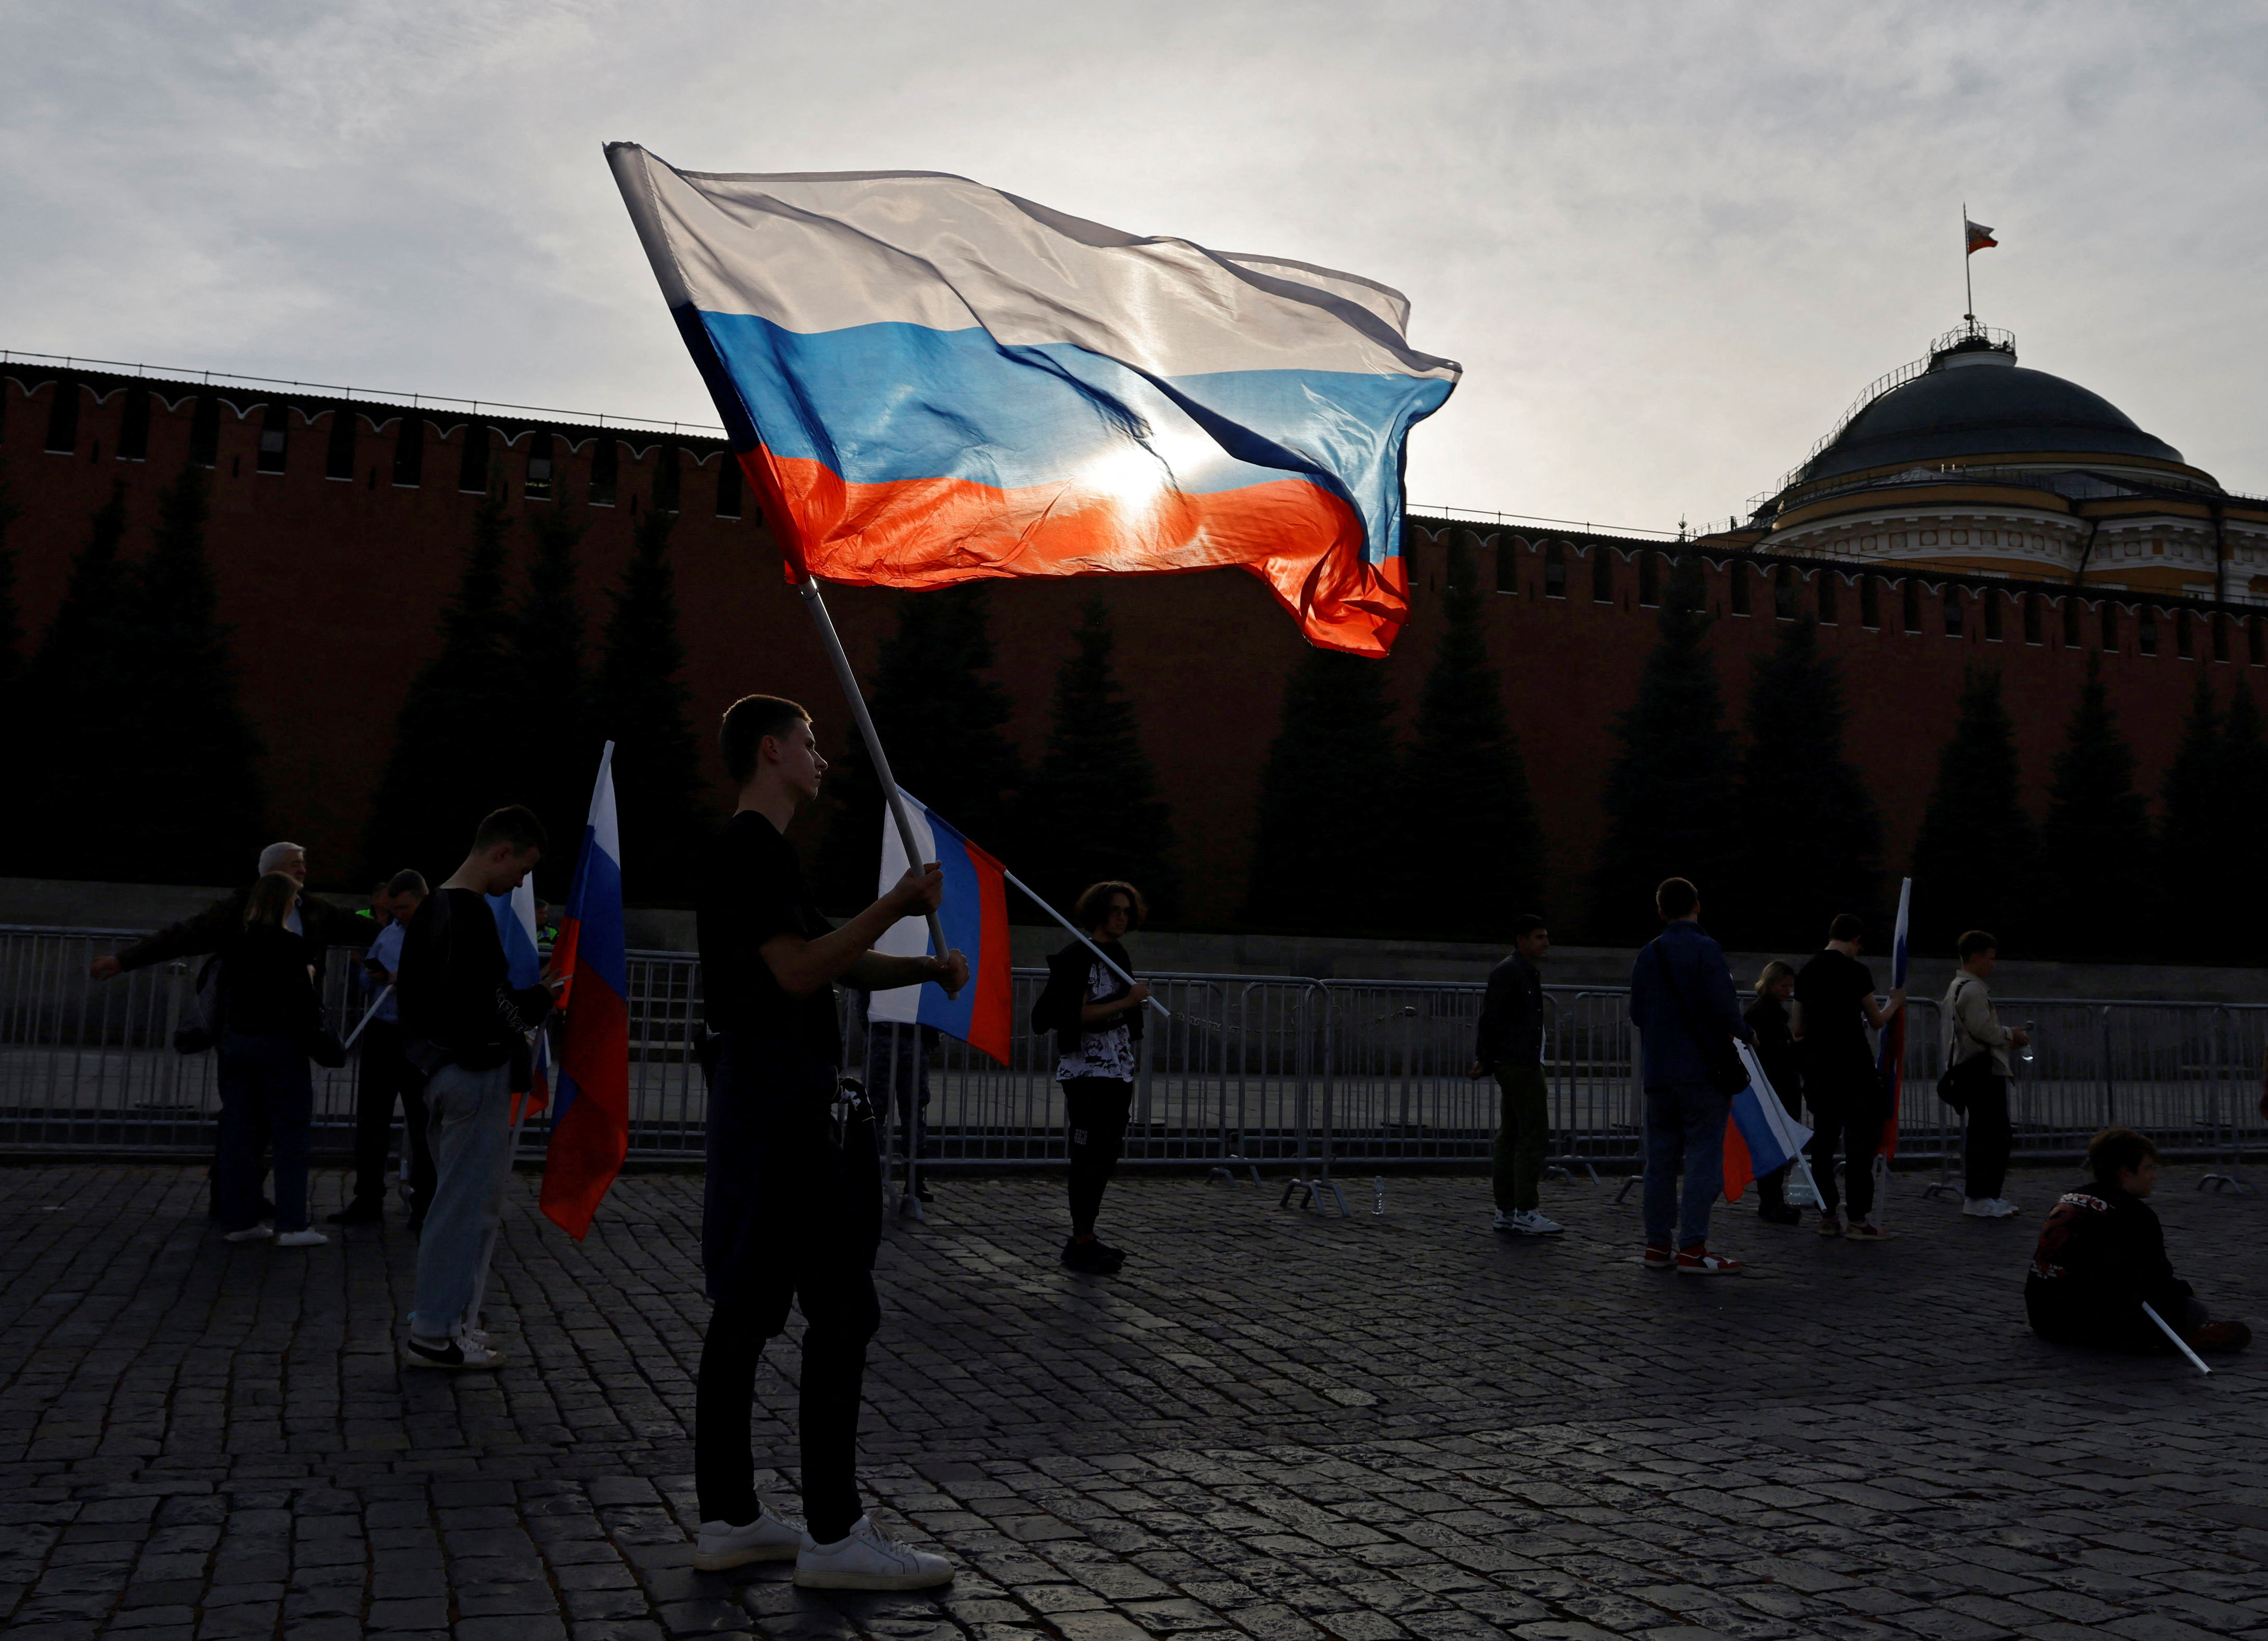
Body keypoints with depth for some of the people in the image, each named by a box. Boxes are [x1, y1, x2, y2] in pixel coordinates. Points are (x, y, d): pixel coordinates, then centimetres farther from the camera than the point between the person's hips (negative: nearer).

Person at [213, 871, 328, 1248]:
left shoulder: (234, 944, 7)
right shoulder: (290, 945, -12)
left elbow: (223, 994, 12)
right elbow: (302, 1000, -13)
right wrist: (314, 1028, 0)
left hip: (237, 1044, 7)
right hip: (279, 1046, -6)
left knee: (239, 1136, 11)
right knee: (290, 1138, -1)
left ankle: (237, 1219, 14)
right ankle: (290, 1225, -2)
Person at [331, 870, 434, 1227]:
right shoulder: (389, 932, 14)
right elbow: (367, 973, 25)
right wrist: (373, 976, 4)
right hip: (382, 1033, 7)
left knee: (422, 1125, 2)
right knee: (371, 1120, 10)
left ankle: (424, 1207, 11)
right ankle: (368, 1200, 21)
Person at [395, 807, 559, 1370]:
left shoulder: (431, 909, 14)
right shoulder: (471, 915, -18)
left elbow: (408, 985, 20)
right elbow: (479, 1003, -25)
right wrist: (538, 1000, -8)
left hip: (439, 1069, 10)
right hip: (475, 1072, -10)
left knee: (455, 1196, 18)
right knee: (469, 1201, -4)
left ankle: (445, 1319, 24)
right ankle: (435, 1334, 1)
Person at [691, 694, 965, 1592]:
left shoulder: (755, 852, 21)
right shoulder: (754, 848, -11)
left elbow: (830, 962, 22)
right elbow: (799, 971, -21)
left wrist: (925, 968, 9)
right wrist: (896, 905, -19)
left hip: (760, 1098, 11)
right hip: (787, 1100, -11)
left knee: (746, 1311, 11)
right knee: (843, 1312, -8)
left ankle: (728, 1518, 18)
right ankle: (834, 1537, -3)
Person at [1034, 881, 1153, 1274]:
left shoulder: (1119, 955, 15)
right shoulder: (1077, 957, -10)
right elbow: (1080, 1014, -18)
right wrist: (1128, 1002, -20)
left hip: (1118, 1069, 8)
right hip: (1087, 1071, -8)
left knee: (1107, 1154, 10)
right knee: (1090, 1156, -7)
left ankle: (1085, 1237, 18)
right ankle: (1081, 1245, -1)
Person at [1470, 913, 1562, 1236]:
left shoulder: (1528, 972, 19)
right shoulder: (1508, 972, -12)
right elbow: (1491, 1019, -15)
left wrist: (1485, 1061, 18)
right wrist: (1486, 1061, -14)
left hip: (1515, 1065, 10)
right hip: (1520, 1066, -10)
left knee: (1511, 1138, 10)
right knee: (1535, 1137, -10)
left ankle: (1506, 1212, 14)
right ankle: (1526, 1213, -9)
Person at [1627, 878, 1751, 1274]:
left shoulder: (1647, 956, 10)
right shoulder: (1706, 950, -10)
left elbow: (1636, 1014, 12)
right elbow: (1723, 1008, -15)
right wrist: (1743, 1033, 4)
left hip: (1658, 1074, 6)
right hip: (1703, 1071, -6)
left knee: (1661, 1159, 9)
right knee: (1703, 1156, -4)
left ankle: (1657, 1245, 13)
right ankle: (1692, 1247, -7)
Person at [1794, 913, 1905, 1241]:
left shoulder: (1806, 972, 10)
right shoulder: (1856, 971, -8)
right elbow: (1877, 1021, -1)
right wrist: (1895, 1002, 18)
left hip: (1816, 1067, 6)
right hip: (1853, 1067, -6)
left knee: (1823, 1142, 10)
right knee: (1860, 1142, -2)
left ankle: (1827, 1215, 12)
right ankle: (1858, 1219, -3)